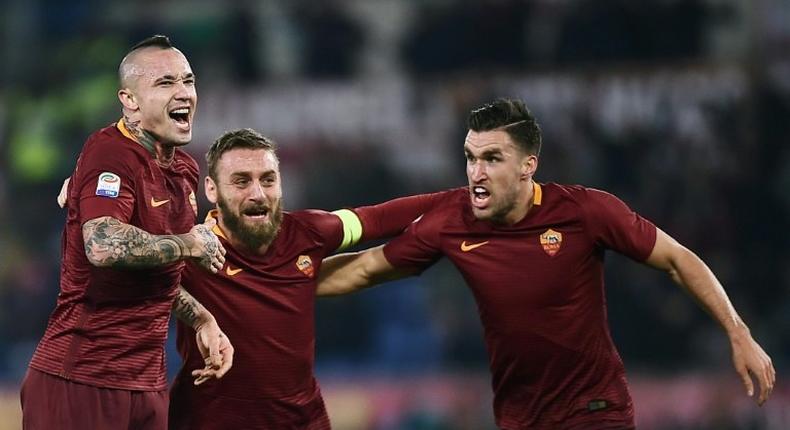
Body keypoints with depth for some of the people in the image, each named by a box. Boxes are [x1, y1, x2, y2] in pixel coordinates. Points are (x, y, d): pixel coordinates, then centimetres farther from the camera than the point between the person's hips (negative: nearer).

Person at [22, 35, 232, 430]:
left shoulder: (185, 169, 13)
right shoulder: (111, 152, -14)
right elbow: (103, 245, -33)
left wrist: (202, 320, 14)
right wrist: (190, 244, -19)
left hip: (147, 380, 8)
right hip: (81, 379, -8)